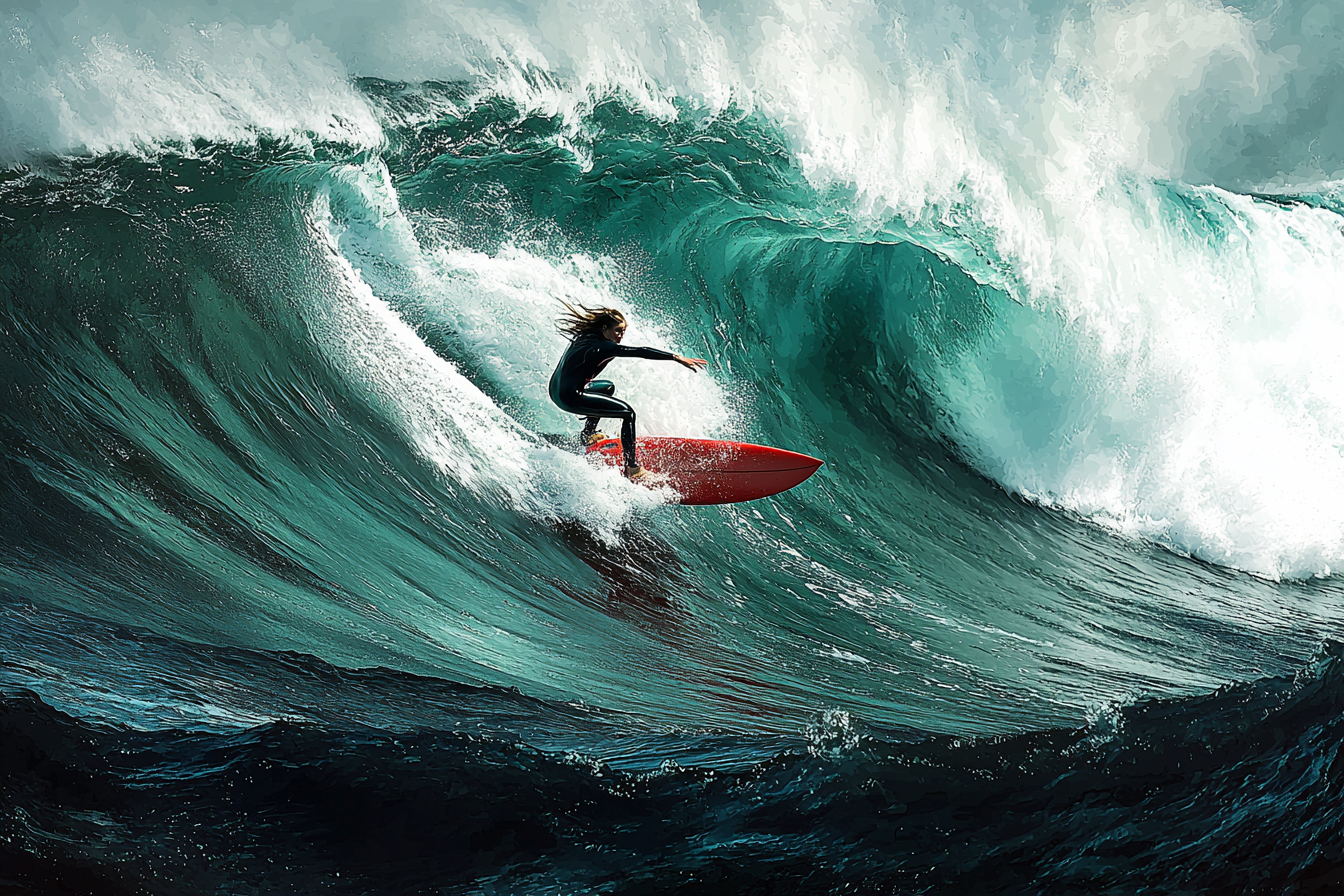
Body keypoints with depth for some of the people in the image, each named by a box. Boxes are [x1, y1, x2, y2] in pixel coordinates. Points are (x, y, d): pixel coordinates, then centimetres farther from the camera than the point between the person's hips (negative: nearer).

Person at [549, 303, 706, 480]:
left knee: (608, 387, 34)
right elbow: (640, 352, -27)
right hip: (570, 397, -10)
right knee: (628, 413, -11)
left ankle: (588, 433, 33)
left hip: (559, 389, 10)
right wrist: (677, 358, -31)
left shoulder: (586, 338, 9)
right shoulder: (602, 346, -18)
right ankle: (632, 469, -14)